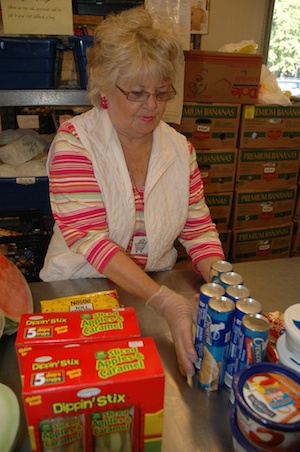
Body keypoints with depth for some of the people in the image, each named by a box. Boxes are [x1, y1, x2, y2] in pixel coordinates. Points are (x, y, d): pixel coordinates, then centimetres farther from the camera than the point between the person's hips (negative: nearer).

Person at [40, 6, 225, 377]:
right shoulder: (74, 141, -11)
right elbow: (89, 238, -21)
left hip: (158, 289, 3)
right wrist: (164, 301, -30)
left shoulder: (181, 149, 3)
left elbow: (198, 229, 3)